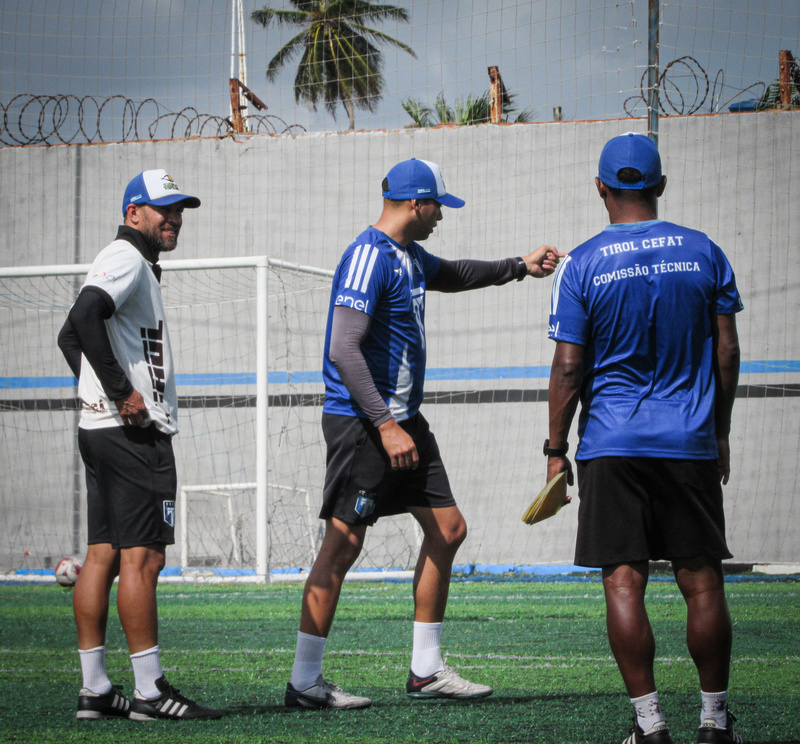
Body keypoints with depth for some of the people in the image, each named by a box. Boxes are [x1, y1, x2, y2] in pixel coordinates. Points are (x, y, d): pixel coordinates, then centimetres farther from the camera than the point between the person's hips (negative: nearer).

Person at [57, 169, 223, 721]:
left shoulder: (136, 263, 22)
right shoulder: (126, 258, -9)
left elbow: (71, 337, 30)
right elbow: (84, 317, -26)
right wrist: (121, 391, -23)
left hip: (103, 428, 10)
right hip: (133, 431, -10)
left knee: (103, 554, 8)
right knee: (142, 555, -10)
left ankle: (95, 690, 10)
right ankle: (150, 691, -9)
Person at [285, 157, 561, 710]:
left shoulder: (410, 257, 14)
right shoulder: (369, 257, -17)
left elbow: (452, 275, 39)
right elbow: (344, 350, -24)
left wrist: (519, 266, 32)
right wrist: (386, 426, -27)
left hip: (404, 419, 10)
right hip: (359, 422, -10)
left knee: (448, 530, 10)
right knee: (343, 543, -8)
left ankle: (426, 670, 18)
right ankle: (305, 682, -2)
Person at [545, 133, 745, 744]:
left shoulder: (581, 265, -3)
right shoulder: (704, 253, 3)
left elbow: (568, 367, -5)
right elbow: (727, 352, 5)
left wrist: (556, 451, 2)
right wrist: (720, 434, 15)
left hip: (612, 446, -2)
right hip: (692, 442, 2)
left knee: (624, 582, 0)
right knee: (702, 580, 6)